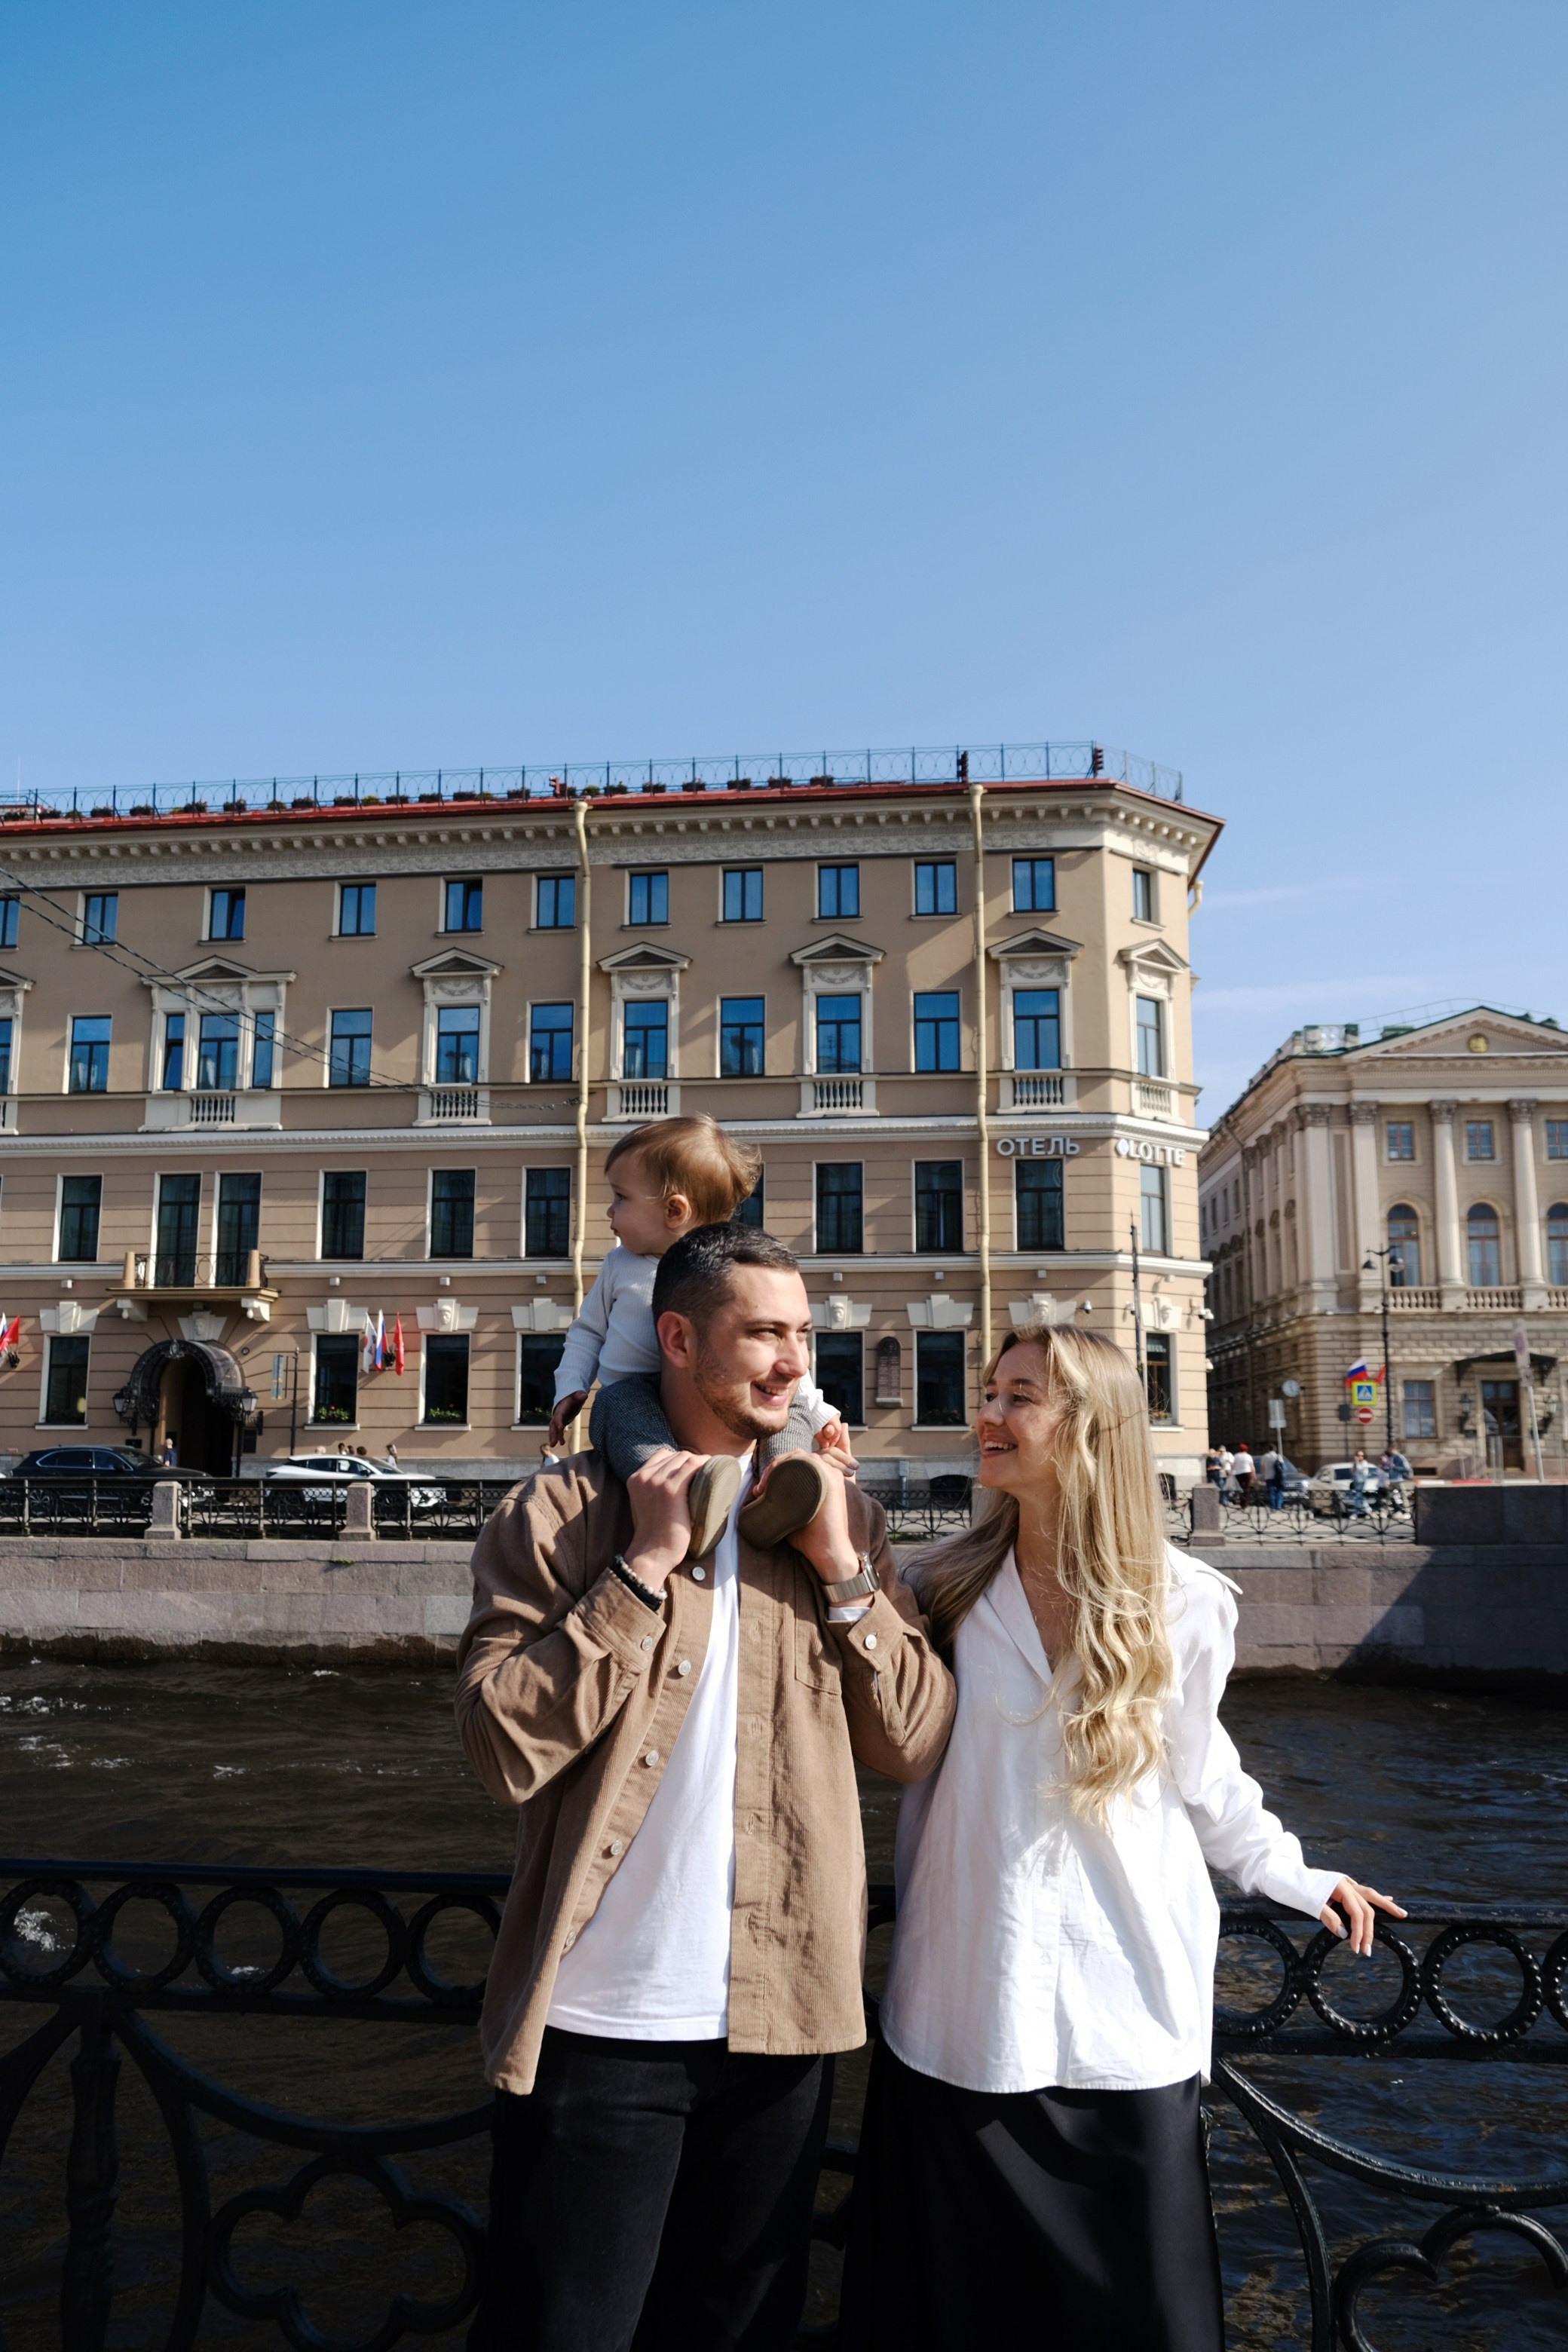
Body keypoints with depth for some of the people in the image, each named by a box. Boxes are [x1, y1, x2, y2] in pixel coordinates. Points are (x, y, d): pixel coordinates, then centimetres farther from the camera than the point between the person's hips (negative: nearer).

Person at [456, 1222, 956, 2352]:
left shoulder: (841, 1515, 3)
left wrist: (841, 1569, -12)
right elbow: (505, 1748, -16)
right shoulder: (559, 1512, -7)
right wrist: (643, 1566, -19)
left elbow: (917, 1744, -1)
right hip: (601, 2022, -3)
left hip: (784, 2019, 4)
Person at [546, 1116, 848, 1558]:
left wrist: (819, 1414, 6)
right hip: (637, 1401, -1)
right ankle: (685, 1495, -62)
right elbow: (588, 1331, 25)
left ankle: (778, 1494, -49)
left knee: (791, 1406, -21)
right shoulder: (621, 1266, 15)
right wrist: (570, 1389, 9)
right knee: (618, 1400, -34)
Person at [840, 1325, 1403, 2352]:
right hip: (969, 1990, 1)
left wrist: (1296, 1875, 15)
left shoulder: (1180, 1600, -3)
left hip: (1121, 1999, 0)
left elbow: (1199, 1767, 10)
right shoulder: (946, 1585, 0)